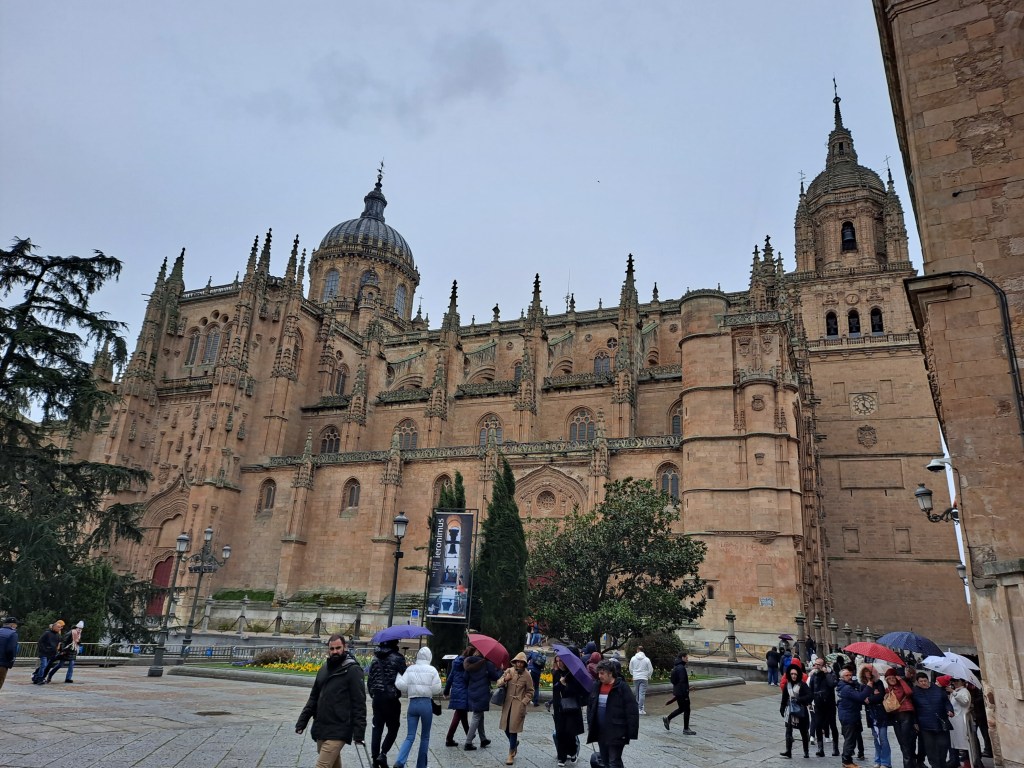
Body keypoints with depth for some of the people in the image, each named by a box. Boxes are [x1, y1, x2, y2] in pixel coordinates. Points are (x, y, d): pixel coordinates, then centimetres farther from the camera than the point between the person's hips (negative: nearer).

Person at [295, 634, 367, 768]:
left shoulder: (353, 669, -10)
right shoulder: (324, 668, 12)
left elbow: (359, 703, -13)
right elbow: (314, 697, 17)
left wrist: (359, 732, -16)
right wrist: (302, 721, 10)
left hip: (338, 732, -7)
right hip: (320, 728, 7)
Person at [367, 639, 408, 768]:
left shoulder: (375, 659, 7)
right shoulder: (397, 658, -10)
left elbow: (370, 679, 11)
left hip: (377, 698, 5)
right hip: (391, 698, -5)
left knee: (377, 728, 10)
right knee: (393, 728, 7)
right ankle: (383, 754, -8)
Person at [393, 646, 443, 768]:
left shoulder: (410, 669, 1)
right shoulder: (432, 670, -5)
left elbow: (402, 685, -8)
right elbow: (437, 689, -8)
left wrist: (398, 677, 12)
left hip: (412, 704, 2)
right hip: (426, 704, -2)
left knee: (410, 736, 5)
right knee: (425, 737, 13)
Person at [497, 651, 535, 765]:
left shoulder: (527, 675, -5)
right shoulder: (508, 671, 2)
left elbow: (530, 692, 2)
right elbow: (499, 684, 6)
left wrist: (524, 702, -9)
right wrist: (505, 679, -13)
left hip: (518, 705, -4)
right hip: (507, 704, 4)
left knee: (513, 729, -3)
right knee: (506, 727, 9)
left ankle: (511, 754, 11)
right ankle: (514, 742, 38)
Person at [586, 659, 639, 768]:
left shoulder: (622, 687, -13)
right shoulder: (596, 686, 5)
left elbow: (632, 711, -15)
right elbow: (591, 707, 16)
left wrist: (631, 733, -17)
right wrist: (590, 725, 11)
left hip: (616, 733, -6)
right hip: (600, 732, 7)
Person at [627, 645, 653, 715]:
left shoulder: (633, 659, -1)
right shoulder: (646, 659, -7)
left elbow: (630, 669, 8)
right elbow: (651, 669, -2)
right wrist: (648, 677, 16)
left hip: (636, 678, 2)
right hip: (644, 678, -2)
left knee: (637, 693, 18)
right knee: (642, 693, -4)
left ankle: (637, 706, 28)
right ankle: (641, 709, -10)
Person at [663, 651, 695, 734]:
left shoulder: (676, 667, 12)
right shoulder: (681, 668, -20)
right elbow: (682, 682, -23)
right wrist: (685, 694, -21)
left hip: (677, 692, 10)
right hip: (682, 693, -10)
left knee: (681, 708, 19)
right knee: (686, 710, 1)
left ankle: (667, 718, 21)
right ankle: (686, 729, 9)